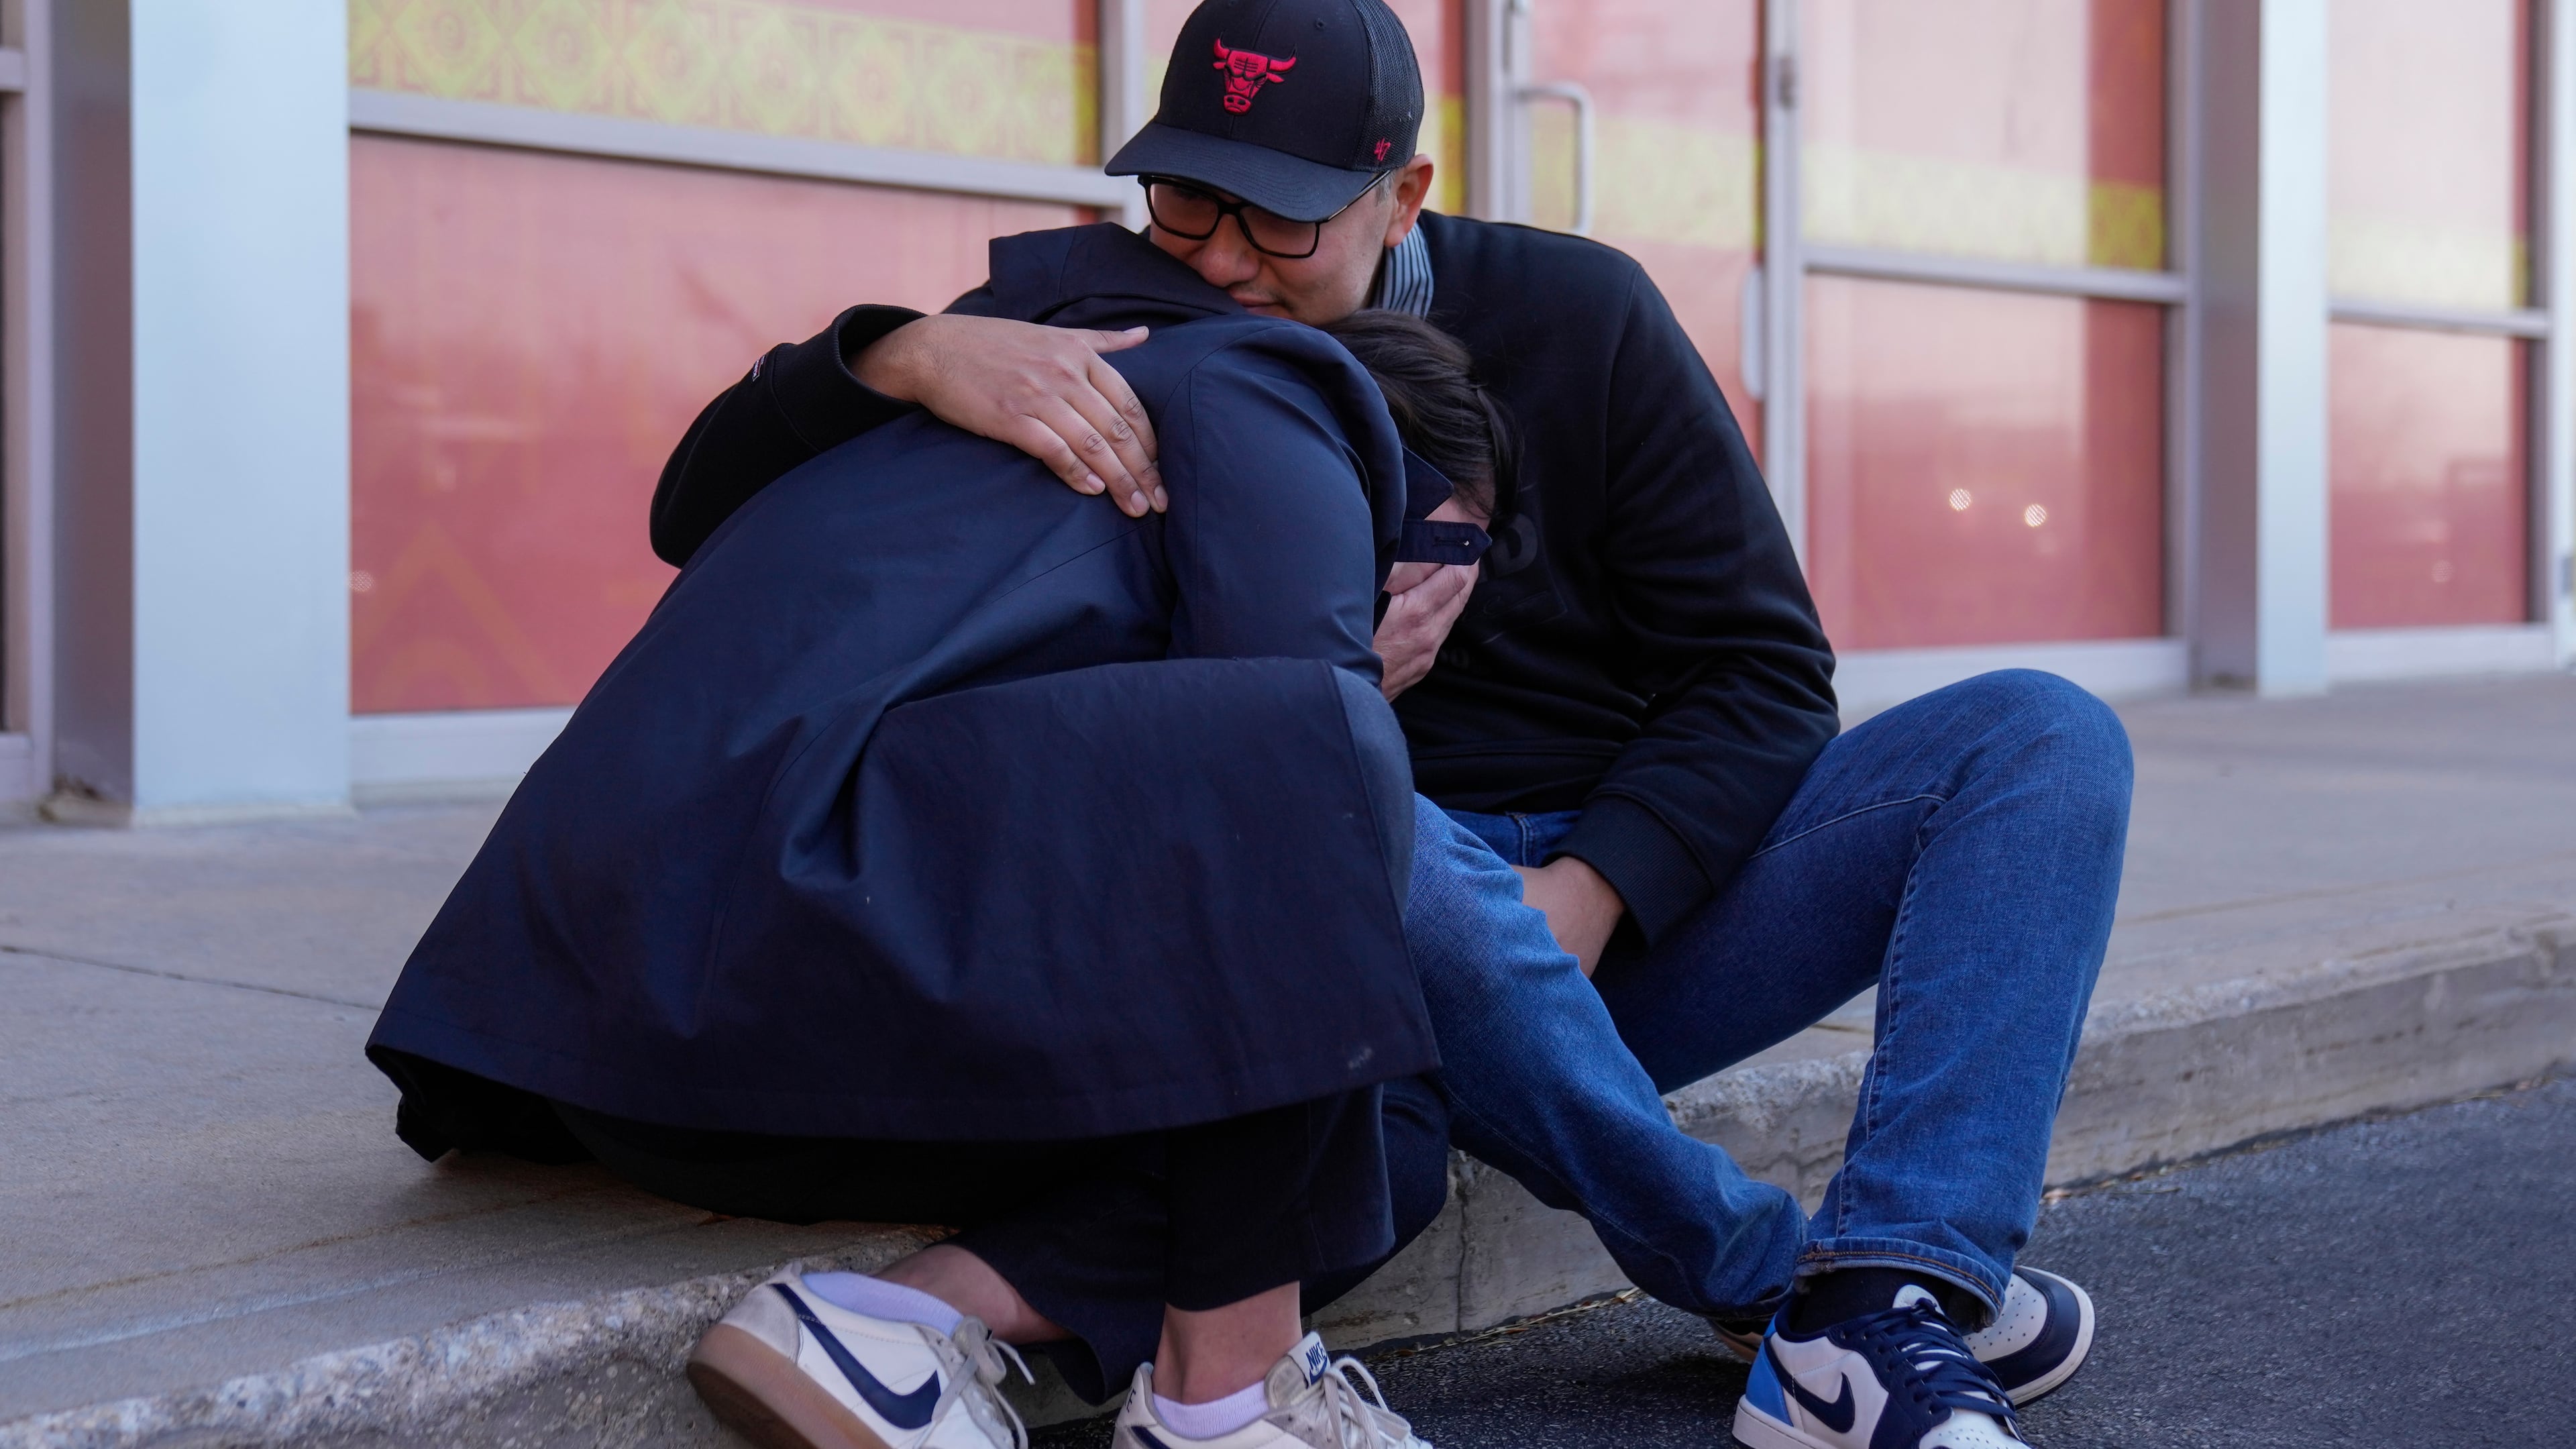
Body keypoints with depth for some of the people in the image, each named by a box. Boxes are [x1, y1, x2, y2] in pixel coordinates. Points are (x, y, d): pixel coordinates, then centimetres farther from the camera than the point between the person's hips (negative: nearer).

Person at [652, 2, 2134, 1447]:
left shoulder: (1573, 315, 0)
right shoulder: (1109, 354, -3)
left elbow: (1761, 670, 1)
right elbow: (708, 513, -10)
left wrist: (1591, 890, -17)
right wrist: (911, 356, -31)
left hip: (1636, 900, 3)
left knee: (2041, 735, -14)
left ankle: (1886, 1309, -35)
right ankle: (1776, 1281, -23)